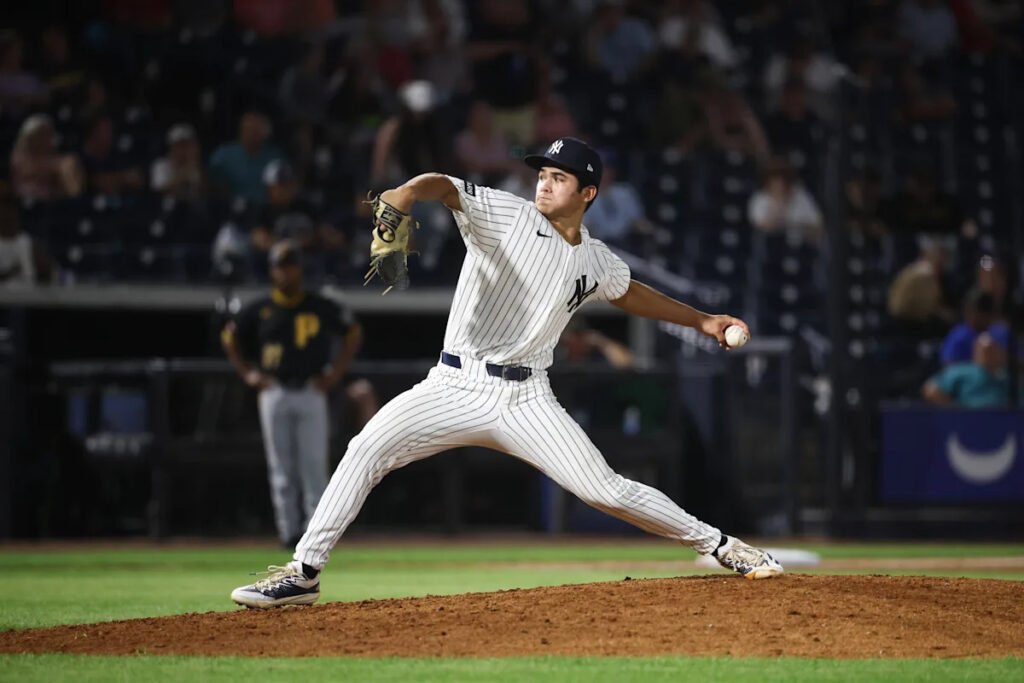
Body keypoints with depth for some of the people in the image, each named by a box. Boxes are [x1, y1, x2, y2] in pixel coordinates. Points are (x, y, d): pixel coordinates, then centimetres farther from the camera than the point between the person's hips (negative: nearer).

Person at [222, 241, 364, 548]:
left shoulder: (322, 308, 3)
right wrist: (247, 372, 9)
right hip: (275, 393, 1)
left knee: (314, 465, -6)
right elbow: (229, 337, 18)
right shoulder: (260, 310, 5)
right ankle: (289, 530, 5)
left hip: (311, 394, -1)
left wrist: (337, 371, 5)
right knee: (282, 468, 1)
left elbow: (354, 332, 14)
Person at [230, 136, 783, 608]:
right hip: (456, 388, -2)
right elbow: (444, 187, -23)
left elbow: (630, 294, 33)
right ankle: (302, 574, -13)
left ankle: (720, 546, 10)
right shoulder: (505, 215, -4)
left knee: (606, 490, -8)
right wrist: (406, 195, -46)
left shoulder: (596, 262, 9)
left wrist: (701, 321, 35)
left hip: (526, 400, 2)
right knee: (366, 450, -20)